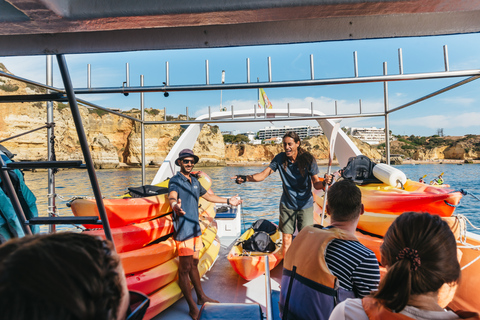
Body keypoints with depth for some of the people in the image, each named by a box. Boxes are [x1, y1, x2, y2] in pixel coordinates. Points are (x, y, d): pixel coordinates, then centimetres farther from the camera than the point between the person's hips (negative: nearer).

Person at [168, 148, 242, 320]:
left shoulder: (194, 181, 13)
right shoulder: (175, 180, -10)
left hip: (195, 228, 8)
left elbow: (207, 195, 25)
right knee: (185, 268, -2)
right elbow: (172, 196, -30)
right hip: (183, 229, -8)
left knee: (194, 263, 20)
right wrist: (174, 205, -54)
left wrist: (228, 201, 28)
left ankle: (201, 296, 33)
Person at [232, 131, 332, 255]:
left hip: (305, 204, -2)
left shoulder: (308, 159, -13)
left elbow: (316, 184, -11)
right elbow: (263, 174, -13)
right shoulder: (280, 158, -7)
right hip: (287, 204, 2)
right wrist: (246, 178, -30)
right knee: (286, 239, 6)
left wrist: (324, 182, -35)